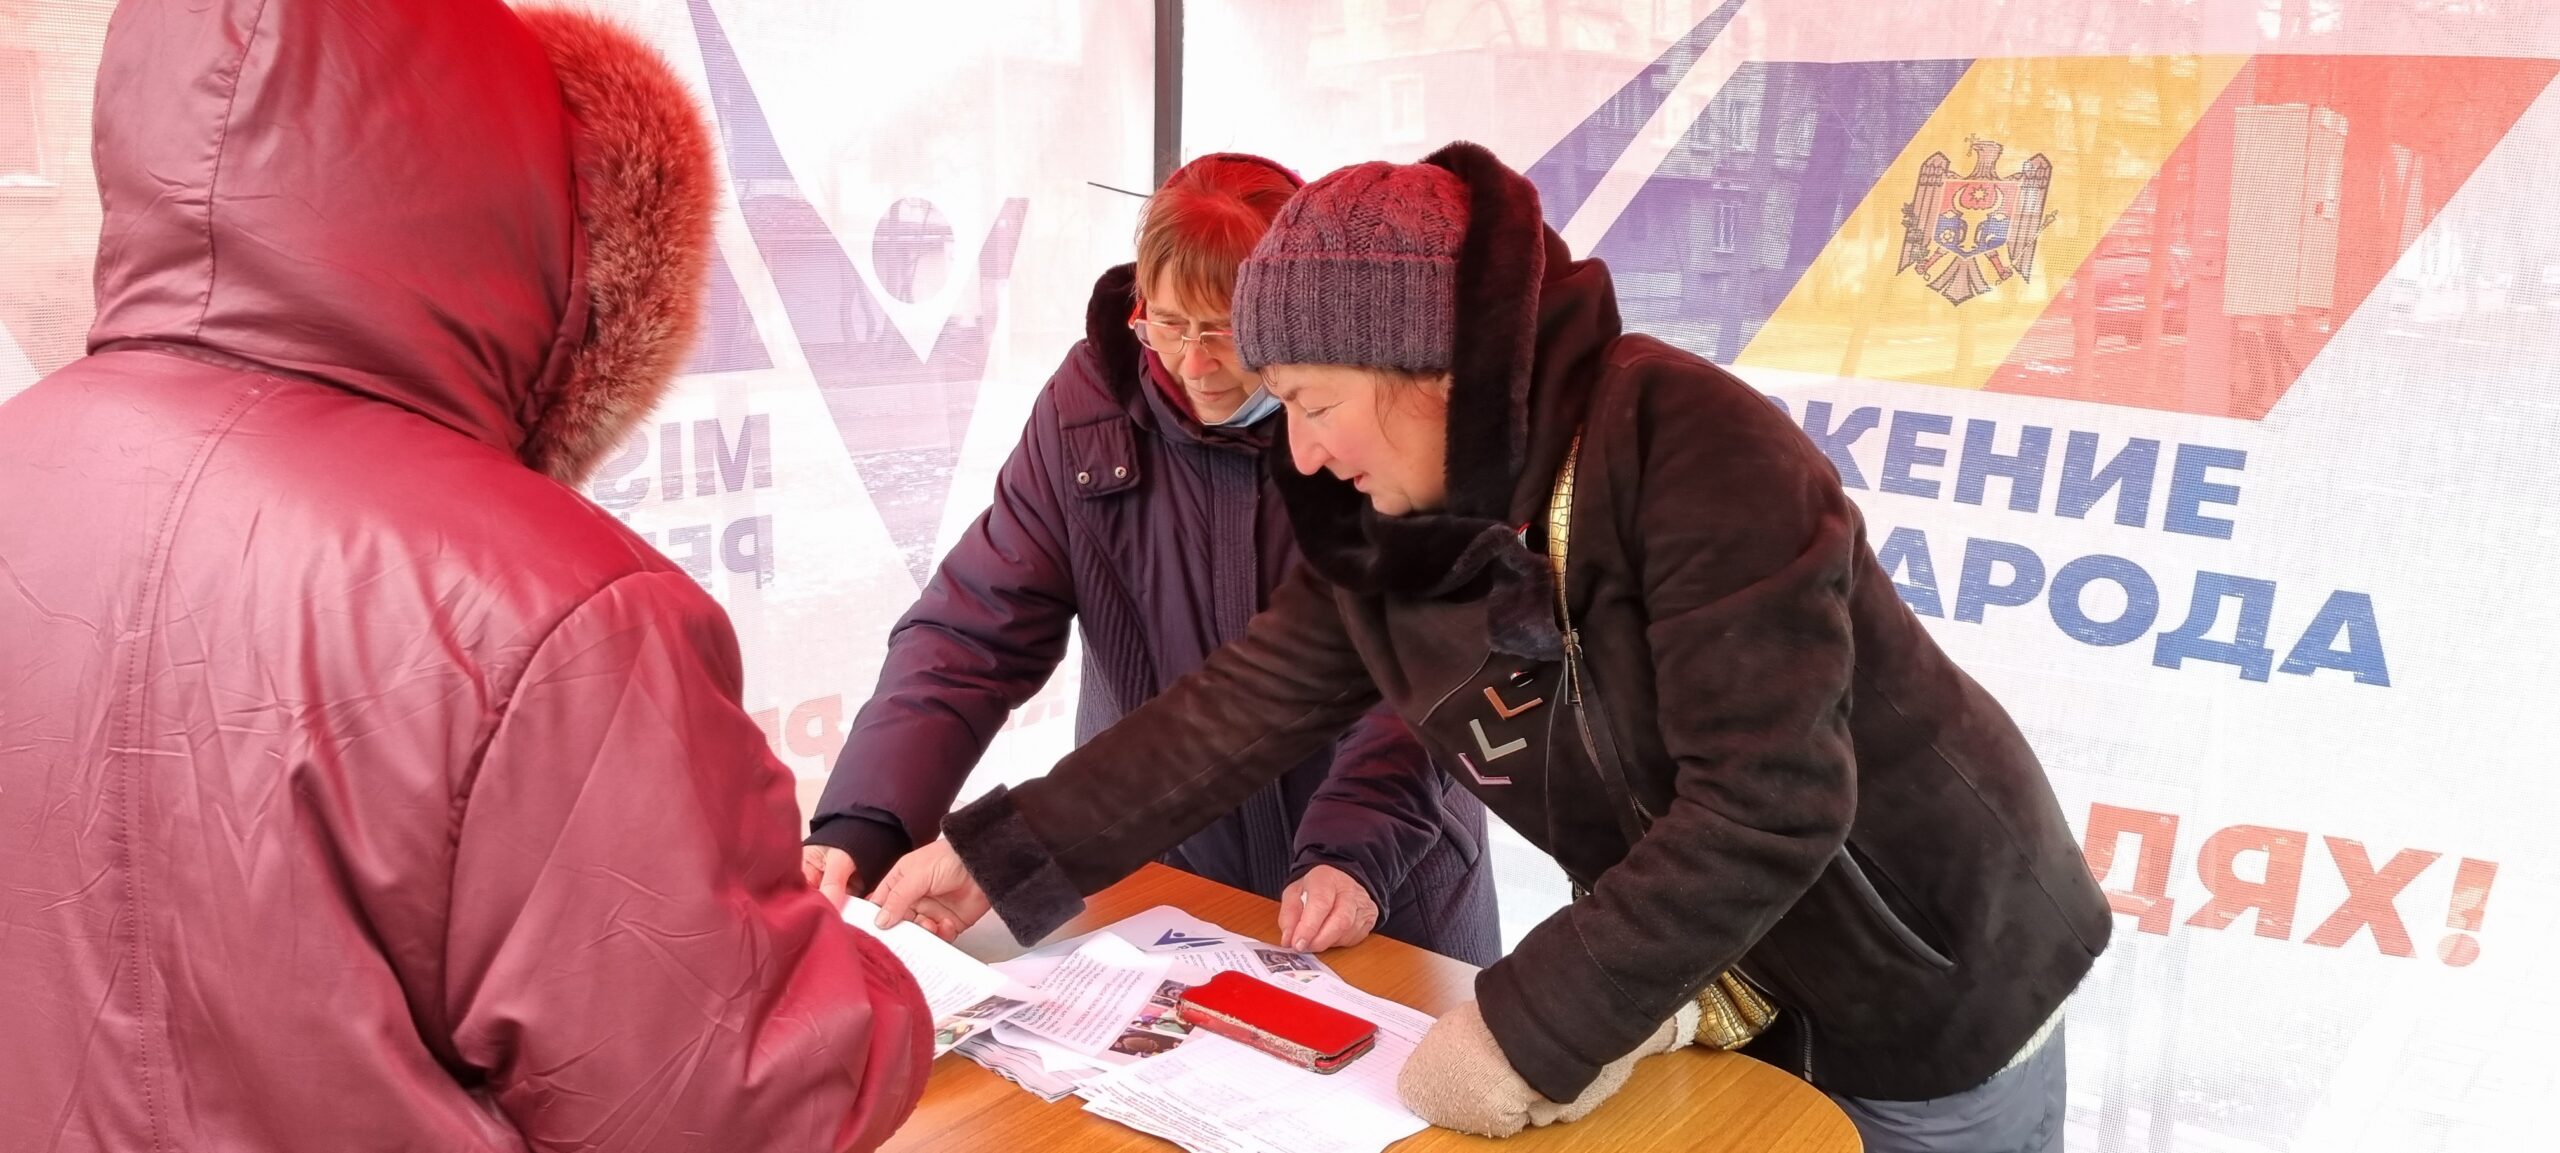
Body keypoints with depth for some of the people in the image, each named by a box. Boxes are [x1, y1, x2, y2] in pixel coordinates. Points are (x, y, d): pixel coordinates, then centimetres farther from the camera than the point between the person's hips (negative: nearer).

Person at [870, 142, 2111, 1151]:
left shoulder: (1688, 445, -30)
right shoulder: (1383, 527, -8)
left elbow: (1769, 807, -33)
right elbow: (1241, 706, 0)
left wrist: (1529, 1029, -29)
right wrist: (1000, 853, 0)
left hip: (1933, 996, -5)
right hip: (1728, 997, 5)